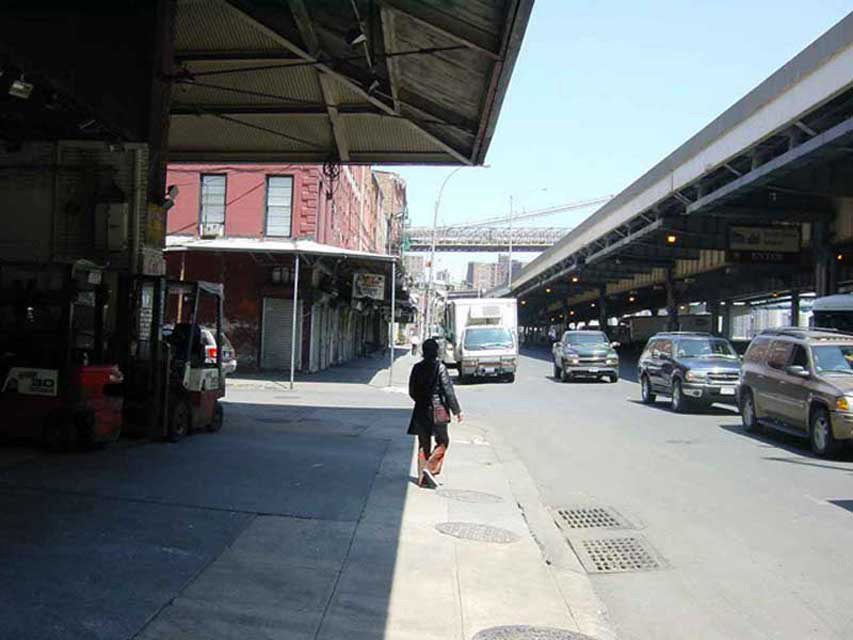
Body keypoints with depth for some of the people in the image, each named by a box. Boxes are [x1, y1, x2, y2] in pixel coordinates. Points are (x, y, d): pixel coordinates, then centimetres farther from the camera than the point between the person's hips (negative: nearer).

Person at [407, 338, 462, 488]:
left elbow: (412, 391, 9)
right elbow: (448, 390, -12)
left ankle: (422, 477, 13)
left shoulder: (417, 368, 2)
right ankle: (430, 468, -5)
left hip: (420, 411, 5)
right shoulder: (440, 367, -12)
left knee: (423, 444, 12)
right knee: (442, 441, 10)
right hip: (438, 410, -5)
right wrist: (456, 411, -6)